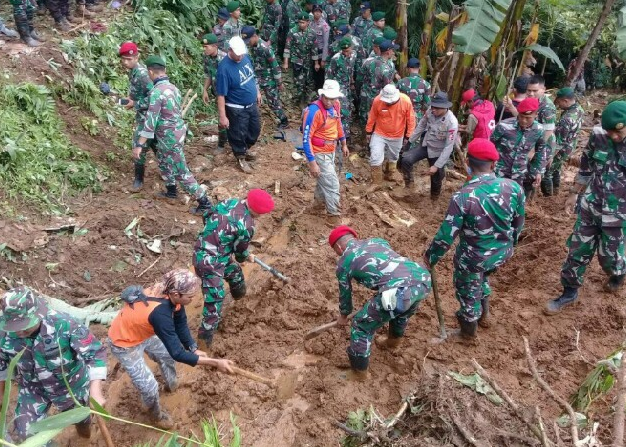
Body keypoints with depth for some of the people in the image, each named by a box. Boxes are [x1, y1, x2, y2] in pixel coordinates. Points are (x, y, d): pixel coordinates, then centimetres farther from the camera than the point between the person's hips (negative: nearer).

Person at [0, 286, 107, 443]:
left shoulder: (63, 324, -36)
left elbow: (95, 353, -31)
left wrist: (96, 392, -40)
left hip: (70, 386, -2)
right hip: (32, 389, 2)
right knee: (25, 435, 0)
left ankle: (85, 431, 60)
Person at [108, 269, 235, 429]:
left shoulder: (168, 295, -20)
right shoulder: (160, 313, -43)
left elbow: (181, 324, -4)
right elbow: (178, 354, -39)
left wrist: (194, 349, -16)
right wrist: (215, 363, -37)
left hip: (143, 333, 8)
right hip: (124, 344, -8)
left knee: (167, 354, 24)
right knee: (149, 386, 1)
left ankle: (172, 384, 54)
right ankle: (157, 414, 32)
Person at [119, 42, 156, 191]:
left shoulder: (141, 73, -24)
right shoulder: (133, 71, 5)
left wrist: (135, 104, -23)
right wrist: (131, 98, 5)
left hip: (147, 116, -10)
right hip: (142, 114, 10)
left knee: (140, 146, -3)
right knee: (153, 143, 19)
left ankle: (139, 179, 10)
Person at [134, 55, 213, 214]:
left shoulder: (157, 91, -22)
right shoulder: (172, 87, 4)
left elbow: (150, 121, -26)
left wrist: (139, 145, -24)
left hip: (169, 137, -9)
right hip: (178, 131, 9)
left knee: (180, 172, -1)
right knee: (163, 162, 29)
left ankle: (204, 202, 4)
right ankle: (171, 192, 45)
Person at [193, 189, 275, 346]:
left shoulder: (229, 201, -2)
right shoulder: (247, 226, -22)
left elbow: (208, 217, 12)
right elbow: (240, 251, -7)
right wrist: (247, 257, 17)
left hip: (201, 251, 10)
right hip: (210, 262, -10)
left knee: (235, 273, 32)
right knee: (214, 301, -2)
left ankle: (240, 298, 61)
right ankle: (205, 339, 8)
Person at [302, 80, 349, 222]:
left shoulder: (335, 105, -5)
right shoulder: (314, 111, -29)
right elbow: (306, 138, -27)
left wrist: (344, 144, 20)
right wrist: (312, 162, -29)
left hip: (330, 151, 8)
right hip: (319, 154, -8)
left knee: (325, 178, 28)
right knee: (332, 184, -1)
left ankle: (319, 199, 53)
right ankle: (334, 216, 15)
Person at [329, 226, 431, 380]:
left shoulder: (343, 262, 16)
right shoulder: (378, 240, 30)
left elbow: (345, 293, 29)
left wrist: (343, 316, 49)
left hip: (398, 292, -6)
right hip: (423, 279, 6)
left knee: (361, 326, 18)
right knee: (402, 311, 39)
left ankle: (359, 370, 33)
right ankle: (393, 342, 62)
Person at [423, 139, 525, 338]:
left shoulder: (462, 197, -29)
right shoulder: (513, 187, -16)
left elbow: (446, 235, -22)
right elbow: (519, 223, 1)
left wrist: (430, 257, -5)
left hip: (473, 258, -4)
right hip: (502, 254, 5)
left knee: (468, 292, 24)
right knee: (481, 276, 36)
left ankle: (469, 328, 50)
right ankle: (483, 314, 55)